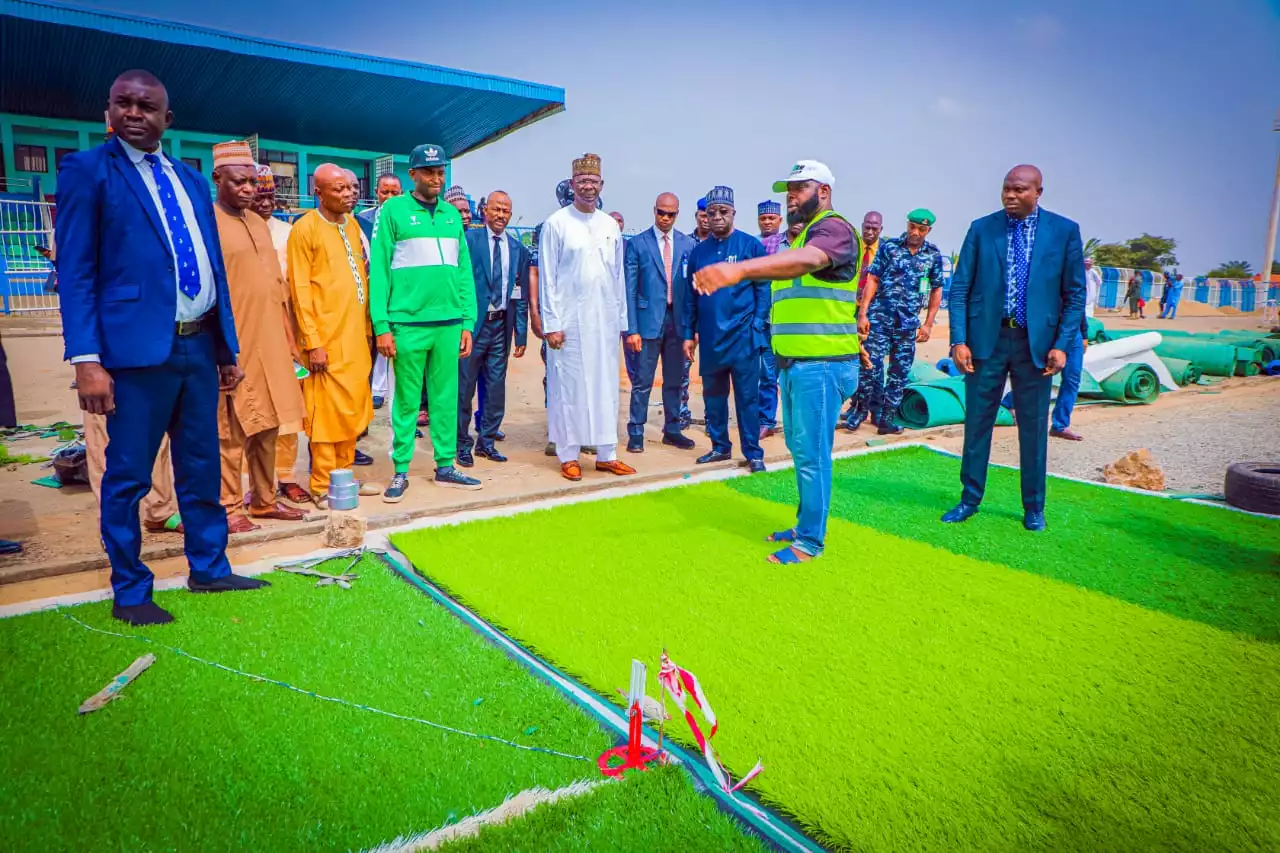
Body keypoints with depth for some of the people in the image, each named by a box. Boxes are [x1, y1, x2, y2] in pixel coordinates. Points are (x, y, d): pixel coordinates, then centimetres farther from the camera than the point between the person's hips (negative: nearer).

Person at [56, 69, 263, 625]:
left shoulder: (191, 180, 16)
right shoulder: (87, 170, 0)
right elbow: (74, 271, -6)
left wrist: (228, 348, 14)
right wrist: (86, 359, -15)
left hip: (199, 347, 5)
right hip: (137, 349, -5)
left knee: (202, 469, 14)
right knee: (128, 476, 4)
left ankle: (208, 569, 28)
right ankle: (130, 592, 19)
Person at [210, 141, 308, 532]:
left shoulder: (258, 222, 16)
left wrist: (289, 336, 16)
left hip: (270, 342, 7)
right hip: (233, 345, -7)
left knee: (268, 426, 11)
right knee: (231, 430, 0)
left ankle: (264, 499, 22)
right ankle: (230, 507, 11)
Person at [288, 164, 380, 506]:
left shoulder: (352, 225, 14)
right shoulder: (305, 228, -6)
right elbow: (300, 289, -10)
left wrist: (366, 327, 13)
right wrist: (313, 342, -15)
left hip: (355, 334, 7)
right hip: (326, 337, -6)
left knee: (352, 407, 11)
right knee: (326, 410, -2)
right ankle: (322, 486, 8)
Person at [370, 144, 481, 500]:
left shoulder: (452, 214, 12)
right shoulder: (393, 211, 0)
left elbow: (464, 270, 12)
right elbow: (379, 270, -4)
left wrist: (467, 322, 6)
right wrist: (382, 326, -10)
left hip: (449, 323, 4)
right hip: (408, 323, -4)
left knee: (446, 398, 9)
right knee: (406, 400, 4)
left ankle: (445, 467, 19)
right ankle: (400, 471, 14)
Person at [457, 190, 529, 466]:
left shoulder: (518, 250, 9)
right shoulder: (468, 240, -2)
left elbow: (521, 295, 10)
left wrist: (522, 335, 6)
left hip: (502, 325, 4)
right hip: (473, 322, -4)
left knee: (496, 386, 9)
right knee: (464, 385, 2)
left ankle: (487, 441, 22)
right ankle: (462, 443, 15)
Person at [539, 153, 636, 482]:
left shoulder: (611, 225, 10)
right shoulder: (556, 223, -2)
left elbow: (619, 277, 12)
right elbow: (547, 277, -5)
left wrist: (622, 320, 10)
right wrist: (551, 323, -10)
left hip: (605, 321, 4)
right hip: (569, 320, -4)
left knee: (606, 386, 7)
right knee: (569, 387, 1)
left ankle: (606, 454, 16)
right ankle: (568, 455, 11)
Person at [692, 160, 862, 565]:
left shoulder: (835, 228, -11)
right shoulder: (803, 236, 21)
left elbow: (808, 260, -34)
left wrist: (739, 269, -48)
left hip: (822, 365, -9)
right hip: (794, 363, 9)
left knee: (812, 454, -3)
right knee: (800, 450, 16)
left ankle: (810, 541, 8)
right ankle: (805, 525, 30)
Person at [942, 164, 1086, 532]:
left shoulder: (1065, 231, 2)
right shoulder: (981, 229, 2)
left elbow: (1075, 293, 2)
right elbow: (960, 288, 1)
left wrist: (1062, 344, -7)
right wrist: (959, 340, -8)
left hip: (1036, 343, 0)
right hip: (987, 339, 0)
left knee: (1034, 429, 8)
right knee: (977, 423, 6)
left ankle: (1033, 508, 22)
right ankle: (970, 500, 20)